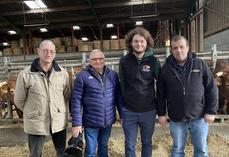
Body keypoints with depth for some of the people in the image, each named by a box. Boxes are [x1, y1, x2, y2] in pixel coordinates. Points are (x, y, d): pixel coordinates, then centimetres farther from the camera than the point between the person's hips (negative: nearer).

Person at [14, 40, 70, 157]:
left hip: (59, 121, 3)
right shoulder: (25, 74, -10)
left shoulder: (63, 73, -2)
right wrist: (33, 112, 9)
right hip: (36, 123, -2)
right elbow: (19, 101, 0)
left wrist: (62, 112, 6)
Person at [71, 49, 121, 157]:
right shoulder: (82, 76, -9)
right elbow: (76, 100, -10)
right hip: (91, 122, -3)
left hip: (108, 121, 3)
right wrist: (76, 123, -12)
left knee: (103, 147, 22)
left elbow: (118, 96, 6)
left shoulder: (113, 75, 1)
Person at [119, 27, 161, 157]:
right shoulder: (124, 61, -3)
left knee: (147, 143, 18)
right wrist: (121, 107, 4)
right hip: (129, 111, 0)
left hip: (149, 110, 0)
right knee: (130, 146, 12)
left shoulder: (154, 61, -4)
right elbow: (122, 85, 2)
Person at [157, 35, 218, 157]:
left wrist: (211, 111, -4)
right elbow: (161, 94, 1)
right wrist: (161, 113, 0)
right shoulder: (166, 68, -3)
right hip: (176, 119, 0)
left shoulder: (200, 64, -3)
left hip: (199, 117, 1)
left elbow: (211, 89, 0)